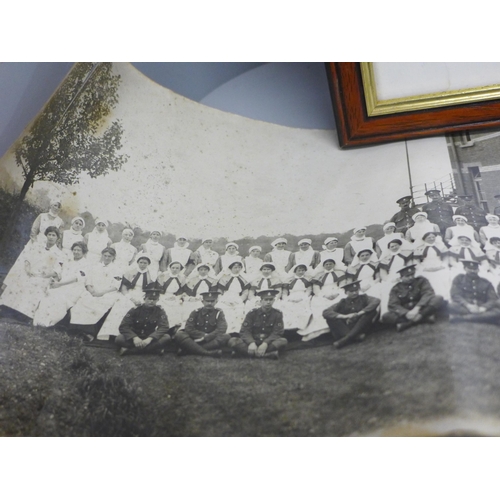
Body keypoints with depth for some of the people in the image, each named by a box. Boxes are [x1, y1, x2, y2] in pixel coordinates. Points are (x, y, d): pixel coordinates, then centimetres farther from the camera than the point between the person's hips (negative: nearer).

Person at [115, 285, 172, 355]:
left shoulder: (160, 312, -3)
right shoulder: (135, 310, -5)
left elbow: (164, 327, -17)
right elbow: (123, 326, -13)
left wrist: (149, 339, -32)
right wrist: (134, 338, -31)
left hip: (149, 340, 1)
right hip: (135, 339, -1)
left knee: (167, 338, -29)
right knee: (119, 339, -30)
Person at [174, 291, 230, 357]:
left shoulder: (219, 313, 3)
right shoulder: (195, 313, 5)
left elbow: (222, 330, -11)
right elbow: (189, 329, -5)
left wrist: (205, 338, -16)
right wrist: (204, 335, -13)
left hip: (211, 342, 0)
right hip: (195, 341, 0)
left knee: (226, 337, -30)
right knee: (179, 335, -25)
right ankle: (208, 353, -37)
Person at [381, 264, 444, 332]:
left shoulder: (421, 280, 3)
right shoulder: (396, 289, 3)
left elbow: (429, 293, -14)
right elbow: (393, 305, -10)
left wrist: (417, 308, -31)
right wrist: (406, 313, -31)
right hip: (405, 313, 0)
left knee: (438, 298, -24)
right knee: (386, 316, -28)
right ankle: (425, 318, -29)